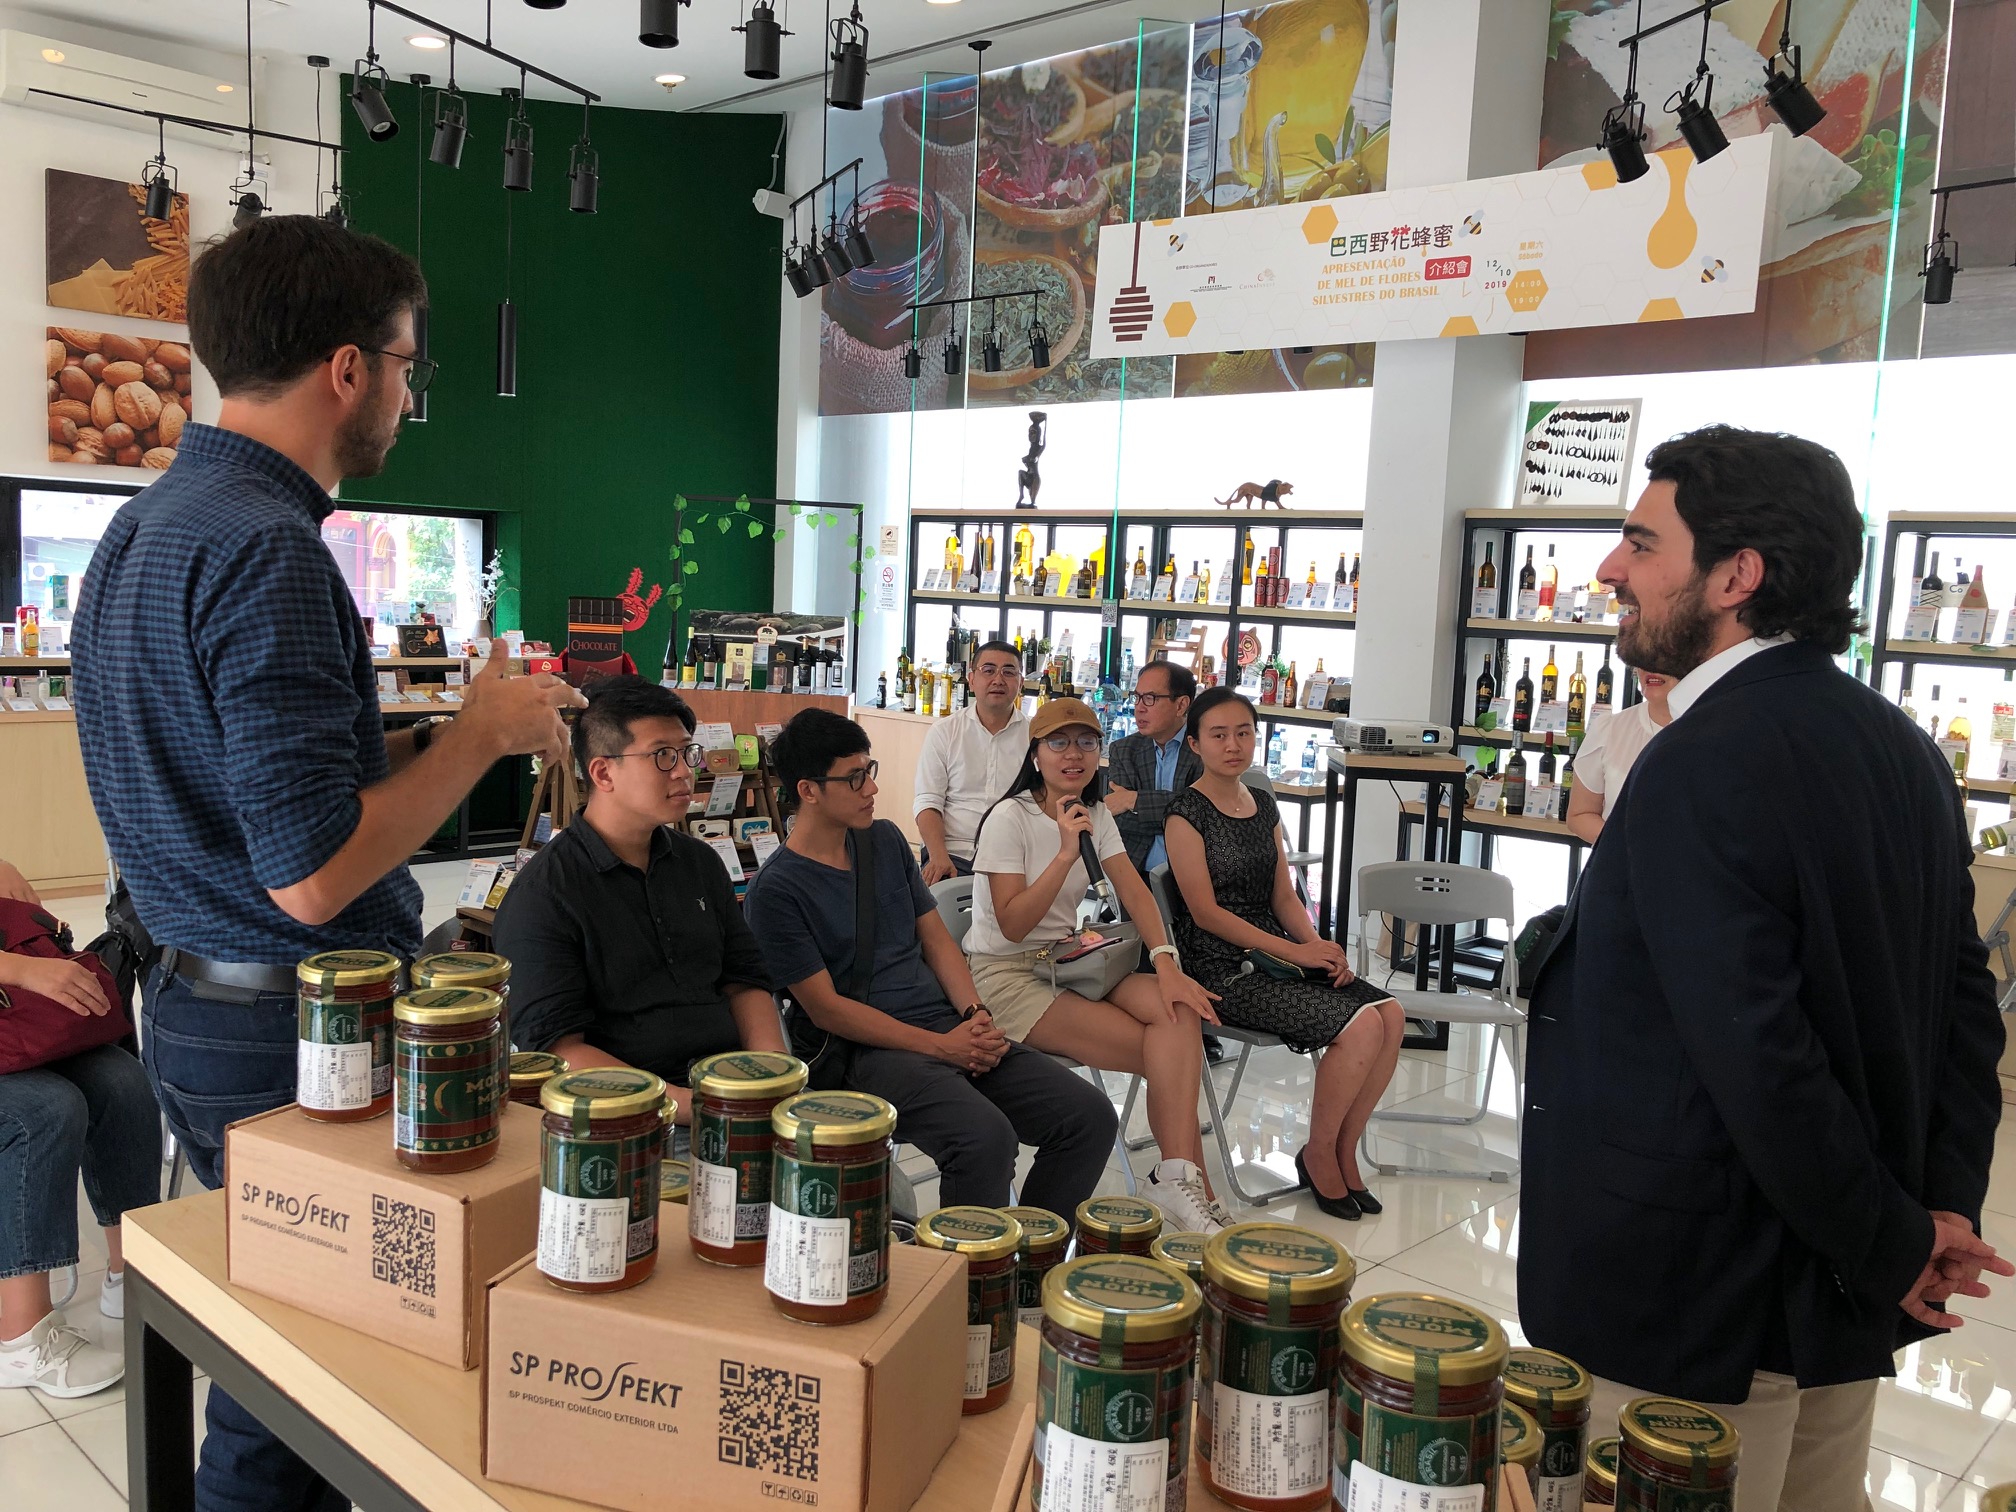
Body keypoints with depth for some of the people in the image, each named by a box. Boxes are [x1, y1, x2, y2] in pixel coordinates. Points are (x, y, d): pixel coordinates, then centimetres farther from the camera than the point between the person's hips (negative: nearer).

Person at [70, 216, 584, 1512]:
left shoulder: (143, 529, 11)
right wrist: (480, 735, -12)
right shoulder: (267, 549, -21)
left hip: (192, 1005, 9)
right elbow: (314, 873, -25)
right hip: (295, 1029, -9)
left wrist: (451, 730, 12)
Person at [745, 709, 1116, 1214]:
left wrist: (975, 1014, -2)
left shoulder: (886, 841, 14)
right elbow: (825, 1007, -10)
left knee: (1091, 1117, -8)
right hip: (872, 1049, -7)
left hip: (950, 1028, 7)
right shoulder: (777, 889, -7)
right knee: (986, 1136, -33)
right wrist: (943, 1046, -15)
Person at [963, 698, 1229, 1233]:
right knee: (1165, 1054, -22)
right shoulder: (1010, 818, -10)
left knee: (1179, 1011, -24)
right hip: (1006, 977, -6)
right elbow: (1013, 925, -17)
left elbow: (1133, 889, -2)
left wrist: (1165, 961, -18)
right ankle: (1189, 1184, -14)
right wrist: (1066, 853, -25)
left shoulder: (1096, 815, 10)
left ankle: (1178, 1179, -28)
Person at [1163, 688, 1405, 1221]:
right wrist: (1295, 952, -15)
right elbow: (1206, 911, -13)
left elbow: (1283, 897, 16)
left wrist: (1321, 948, -3)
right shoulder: (1187, 813, -7)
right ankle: (1318, 1154, 0)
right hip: (1222, 972, -7)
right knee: (1361, 1024, -21)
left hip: (1275, 954, 7)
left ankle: (1343, 1150, 2)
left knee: (1390, 1012, -13)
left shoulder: (1264, 805, 14)